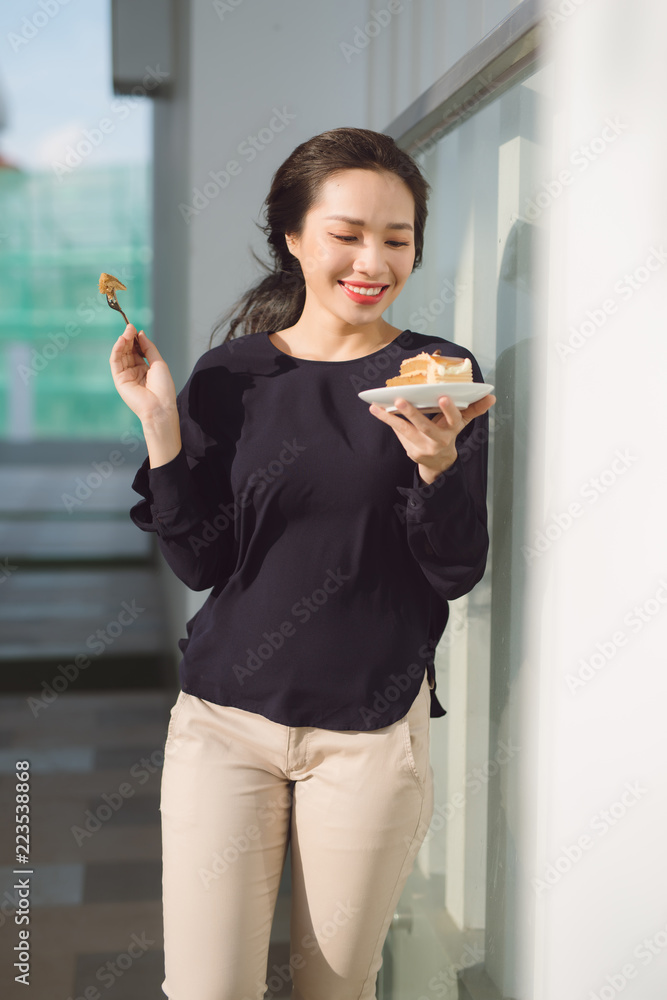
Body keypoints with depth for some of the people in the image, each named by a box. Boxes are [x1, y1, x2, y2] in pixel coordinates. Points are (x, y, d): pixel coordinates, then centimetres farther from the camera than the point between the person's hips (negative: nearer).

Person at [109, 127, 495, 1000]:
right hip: (226, 717, 1)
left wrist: (438, 462, -24)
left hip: (371, 728, 0)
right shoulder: (232, 374, 0)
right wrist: (161, 423, -12)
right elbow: (199, 563, -1)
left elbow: (459, 573, -6)